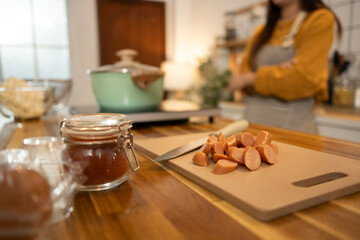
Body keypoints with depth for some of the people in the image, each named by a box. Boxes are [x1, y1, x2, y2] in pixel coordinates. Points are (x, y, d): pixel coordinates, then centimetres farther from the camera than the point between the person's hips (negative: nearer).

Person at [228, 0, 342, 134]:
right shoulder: (261, 32, 15)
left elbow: (302, 79, -14)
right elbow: (243, 71, 4)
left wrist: (248, 79, -9)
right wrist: (276, 72, -14)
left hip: (292, 124, -5)